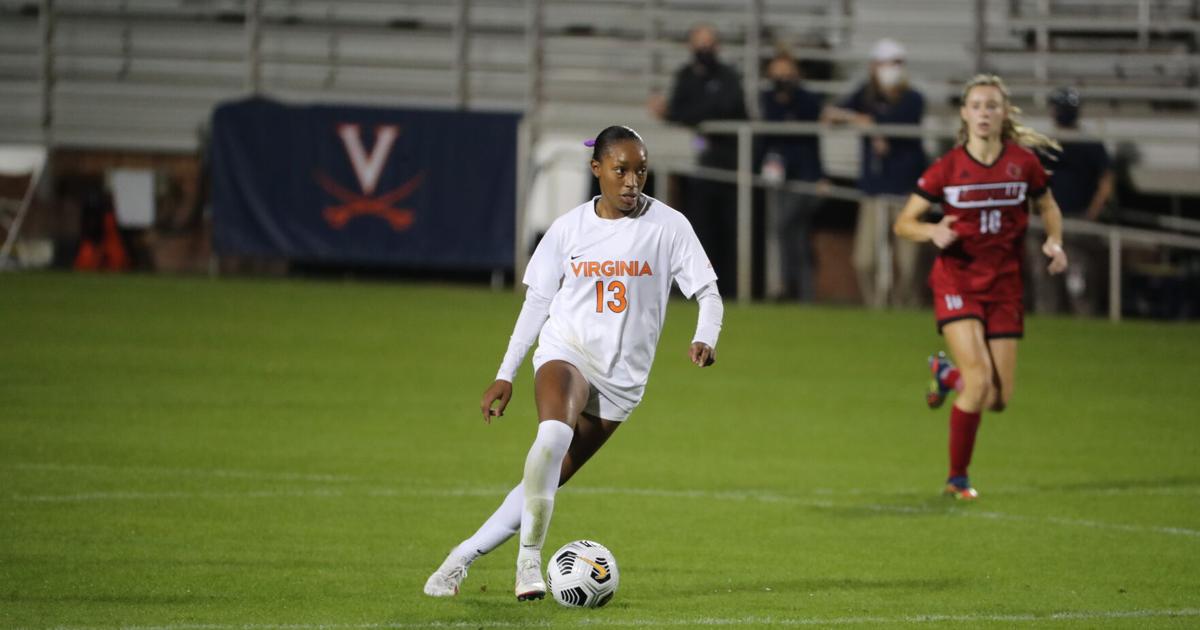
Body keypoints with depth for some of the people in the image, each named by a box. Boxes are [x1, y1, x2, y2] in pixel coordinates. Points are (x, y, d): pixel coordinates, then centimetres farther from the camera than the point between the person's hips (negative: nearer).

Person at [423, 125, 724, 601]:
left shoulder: (667, 226, -3)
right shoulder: (569, 229, 2)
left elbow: (708, 291, -3)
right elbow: (537, 302, 11)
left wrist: (704, 339, -24)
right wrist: (505, 375, 9)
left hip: (622, 378, 1)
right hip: (566, 349, -1)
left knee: (546, 481, -1)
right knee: (553, 436, -32)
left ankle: (463, 558, 10)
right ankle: (530, 557, -23)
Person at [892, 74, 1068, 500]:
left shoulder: (1023, 162, -2)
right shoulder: (947, 168, -7)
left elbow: (1048, 206, 15)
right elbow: (903, 223, -1)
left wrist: (1054, 241, -4)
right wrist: (932, 233, -22)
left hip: (1004, 285, 3)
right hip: (957, 282, -3)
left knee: (999, 399, 1)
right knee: (980, 380, -20)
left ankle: (947, 373, 37)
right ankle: (957, 478, -2)